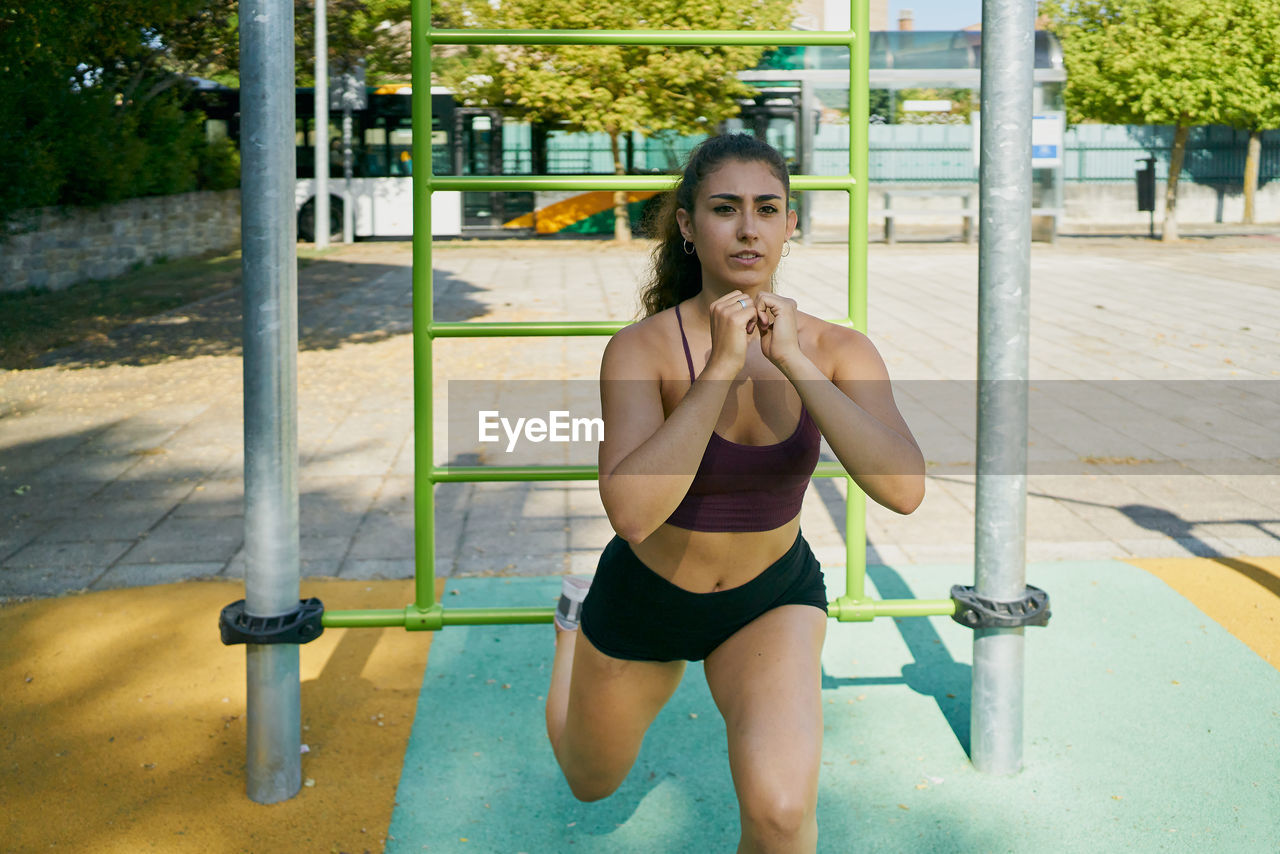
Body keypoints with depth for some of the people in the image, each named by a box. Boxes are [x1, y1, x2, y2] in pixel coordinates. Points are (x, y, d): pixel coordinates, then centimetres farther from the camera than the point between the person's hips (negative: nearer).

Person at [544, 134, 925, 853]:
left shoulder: (837, 351, -18)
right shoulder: (643, 348, -26)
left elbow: (905, 489, -33)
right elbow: (632, 513, -39)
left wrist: (793, 363, -38)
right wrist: (721, 366, -41)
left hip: (773, 600, 1)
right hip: (647, 600, 0)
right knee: (593, 783, 27)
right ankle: (576, 620, 55)